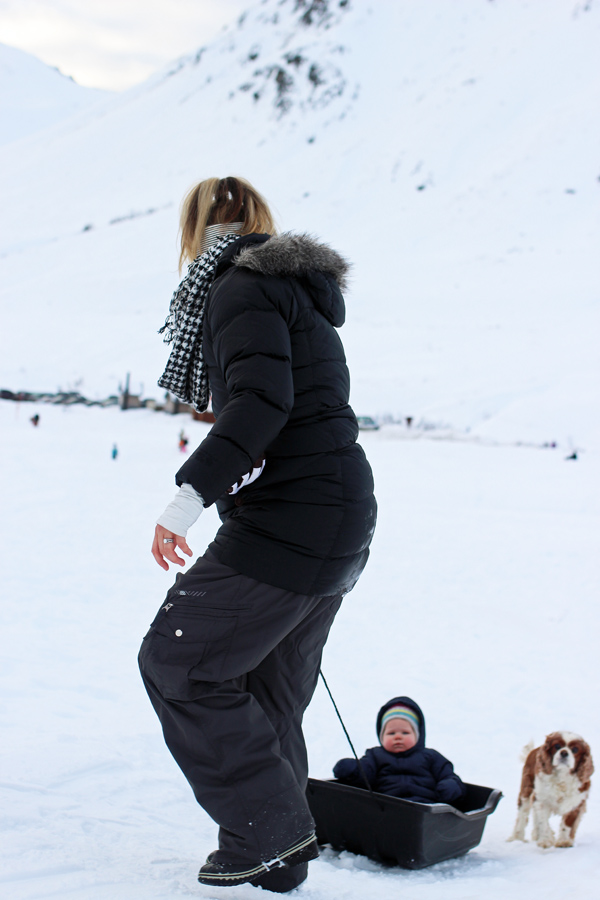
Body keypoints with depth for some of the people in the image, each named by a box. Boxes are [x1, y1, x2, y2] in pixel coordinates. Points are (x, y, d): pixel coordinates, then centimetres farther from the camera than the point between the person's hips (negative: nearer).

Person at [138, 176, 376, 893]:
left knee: (176, 661, -3)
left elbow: (262, 400, -23)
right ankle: (276, 857, 25)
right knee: (266, 691, 17)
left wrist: (192, 491, -25)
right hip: (341, 520, 10)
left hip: (293, 520, -10)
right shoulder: (300, 292, 21)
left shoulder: (242, 287, -9)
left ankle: (270, 829, 1)